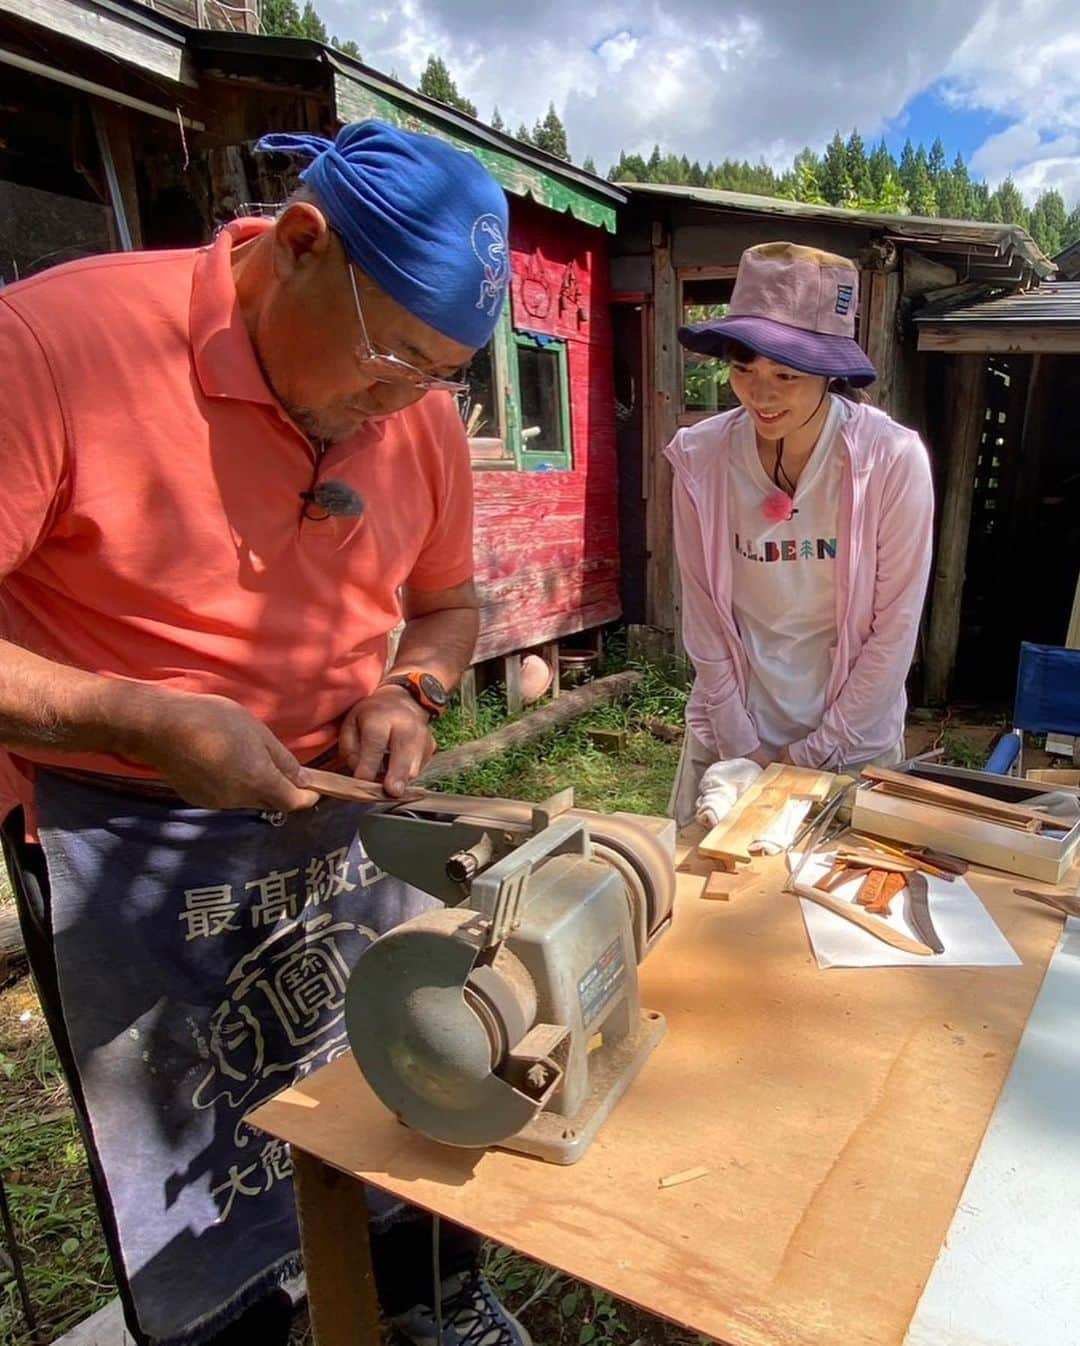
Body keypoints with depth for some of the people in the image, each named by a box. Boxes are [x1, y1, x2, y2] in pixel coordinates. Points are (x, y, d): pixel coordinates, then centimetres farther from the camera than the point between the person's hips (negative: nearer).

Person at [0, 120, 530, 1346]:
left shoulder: (422, 410, -2)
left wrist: (409, 694, -8)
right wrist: (146, 721, -26)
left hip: (349, 807, 6)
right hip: (126, 835, -4)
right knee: (199, 1179, 10)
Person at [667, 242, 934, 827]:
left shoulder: (893, 459, -16)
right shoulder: (699, 456, -11)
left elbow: (895, 629, -11)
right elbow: (703, 619, -6)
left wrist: (816, 752, -9)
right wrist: (742, 748, -6)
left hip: (852, 742, -1)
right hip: (730, 735, 2)